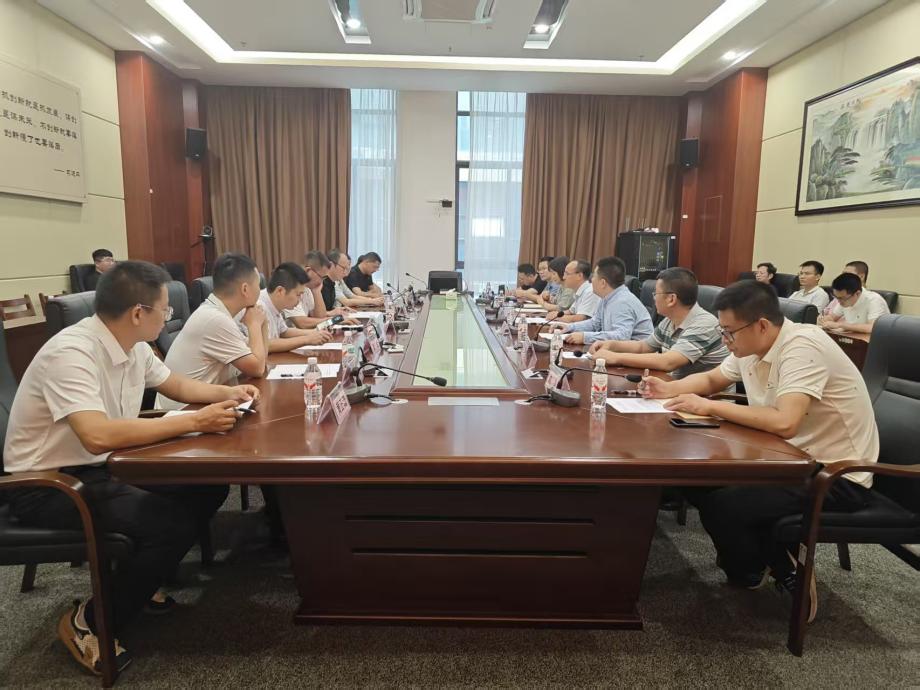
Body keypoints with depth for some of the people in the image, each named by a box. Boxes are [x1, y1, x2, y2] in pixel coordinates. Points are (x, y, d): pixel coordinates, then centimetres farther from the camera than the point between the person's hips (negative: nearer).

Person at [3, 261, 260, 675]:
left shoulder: (132, 346, 0)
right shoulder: (72, 354, -27)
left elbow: (177, 385, 16)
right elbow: (99, 436, -40)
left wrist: (227, 393, -2)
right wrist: (195, 422, -36)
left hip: (100, 468, 9)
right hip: (46, 486, -8)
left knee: (208, 487, -3)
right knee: (174, 522, -24)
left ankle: (144, 573, 15)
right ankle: (88, 624, -2)